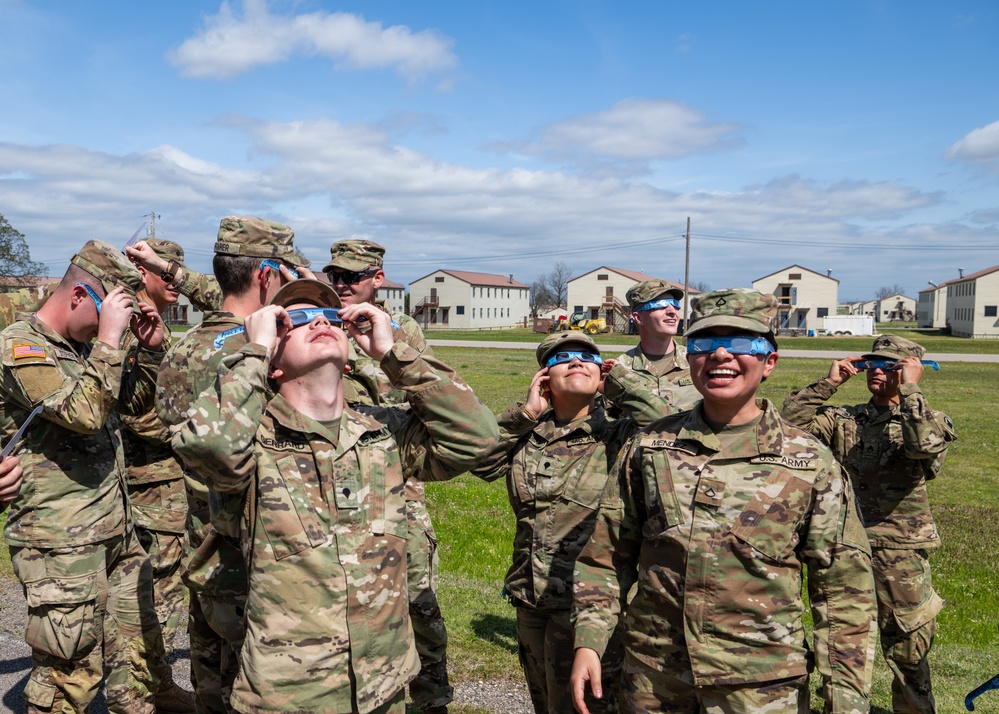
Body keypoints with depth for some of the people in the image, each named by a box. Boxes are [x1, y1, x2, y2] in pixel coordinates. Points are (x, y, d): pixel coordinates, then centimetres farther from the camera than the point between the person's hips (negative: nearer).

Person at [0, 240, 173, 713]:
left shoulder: (82, 346, 13)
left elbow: (134, 403, 21)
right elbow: (85, 413, -27)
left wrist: (149, 349, 7)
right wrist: (109, 340, -24)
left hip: (116, 527, 8)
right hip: (61, 540, -8)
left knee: (138, 646, 16)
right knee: (70, 672, 3)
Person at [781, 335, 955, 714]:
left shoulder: (928, 421, -3)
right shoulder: (845, 420, 5)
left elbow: (926, 444, -27)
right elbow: (790, 421, -6)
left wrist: (909, 389, -19)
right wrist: (829, 382, -5)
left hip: (902, 555, -3)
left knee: (908, 654, 9)